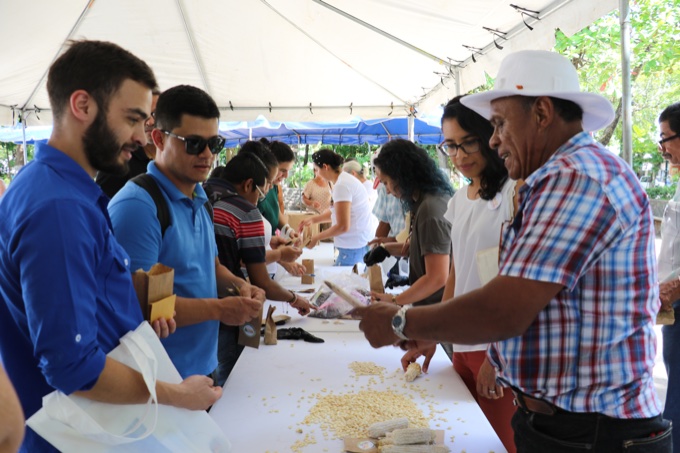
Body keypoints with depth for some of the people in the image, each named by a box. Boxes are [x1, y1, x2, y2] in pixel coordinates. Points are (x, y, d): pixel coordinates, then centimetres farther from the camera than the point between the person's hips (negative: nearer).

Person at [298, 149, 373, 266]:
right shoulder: (345, 179, 10)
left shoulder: (341, 185, -18)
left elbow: (343, 226, -19)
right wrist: (313, 219, 17)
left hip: (353, 248, -9)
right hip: (359, 243, 9)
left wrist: (316, 238, -8)